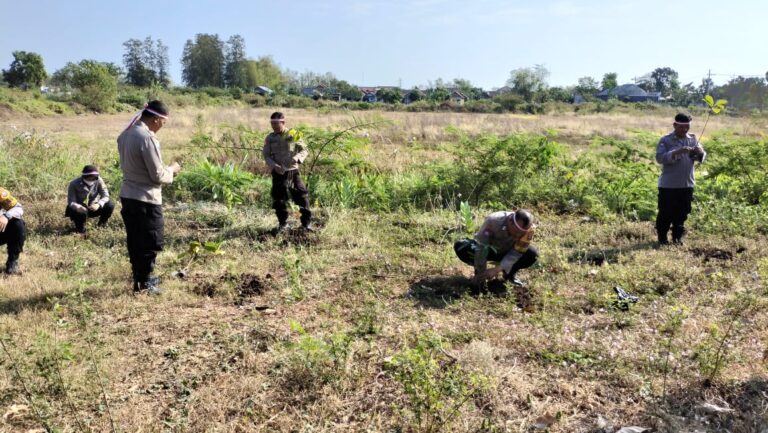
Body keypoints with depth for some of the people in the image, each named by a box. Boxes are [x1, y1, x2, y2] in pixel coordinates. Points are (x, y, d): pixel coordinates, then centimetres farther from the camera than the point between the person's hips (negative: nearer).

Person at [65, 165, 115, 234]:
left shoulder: (98, 180, -15)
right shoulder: (74, 184, -20)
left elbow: (105, 196, -17)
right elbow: (71, 202, -23)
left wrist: (98, 204, -40)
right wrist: (78, 207, -48)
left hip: (93, 208, 3)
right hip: (79, 209, -3)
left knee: (110, 205, -22)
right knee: (82, 213, -39)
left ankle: (102, 224, 6)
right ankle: (80, 228, -3)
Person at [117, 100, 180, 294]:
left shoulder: (126, 134, 8)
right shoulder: (147, 138, -20)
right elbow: (157, 175, -19)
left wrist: (166, 170, 14)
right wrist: (171, 170, 2)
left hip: (128, 195, 9)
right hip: (146, 199, -9)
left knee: (134, 240, 17)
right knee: (151, 243, 4)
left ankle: (140, 277, 29)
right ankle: (144, 283, 12)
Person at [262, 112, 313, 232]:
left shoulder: (293, 135, -3)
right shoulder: (269, 138, 2)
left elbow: (304, 150, 1)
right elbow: (266, 155, 3)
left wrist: (297, 158, -20)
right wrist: (274, 166, -16)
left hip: (292, 172, -1)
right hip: (278, 173, 2)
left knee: (302, 197, -3)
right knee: (279, 200, 7)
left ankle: (307, 223, 10)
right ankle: (282, 223, 25)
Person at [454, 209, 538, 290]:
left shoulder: (529, 229, -28)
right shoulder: (494, 220, -36)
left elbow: (517, 253, -24)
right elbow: (481, 248, -32)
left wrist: (497, 269, -35)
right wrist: (481, 273, -30)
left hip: (507, 252, 2)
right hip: (488, 249, -2)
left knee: (533, 254, -24)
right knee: (460, 247, -30)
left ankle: (510, 273, 3)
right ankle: (479, 269, -3)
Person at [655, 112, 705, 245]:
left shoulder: (693, 139, 9)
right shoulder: (665, 140, -5)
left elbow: (702, 158, 8)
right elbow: (659, 157, -18)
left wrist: (700, 152, -15)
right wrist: (677, 152, -29)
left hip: (687, 185, 4)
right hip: (668, 185, -4)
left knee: (682, 213, 11)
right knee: (666, 213, 2)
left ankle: (677, 237, 24)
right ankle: (662, 237, 16)